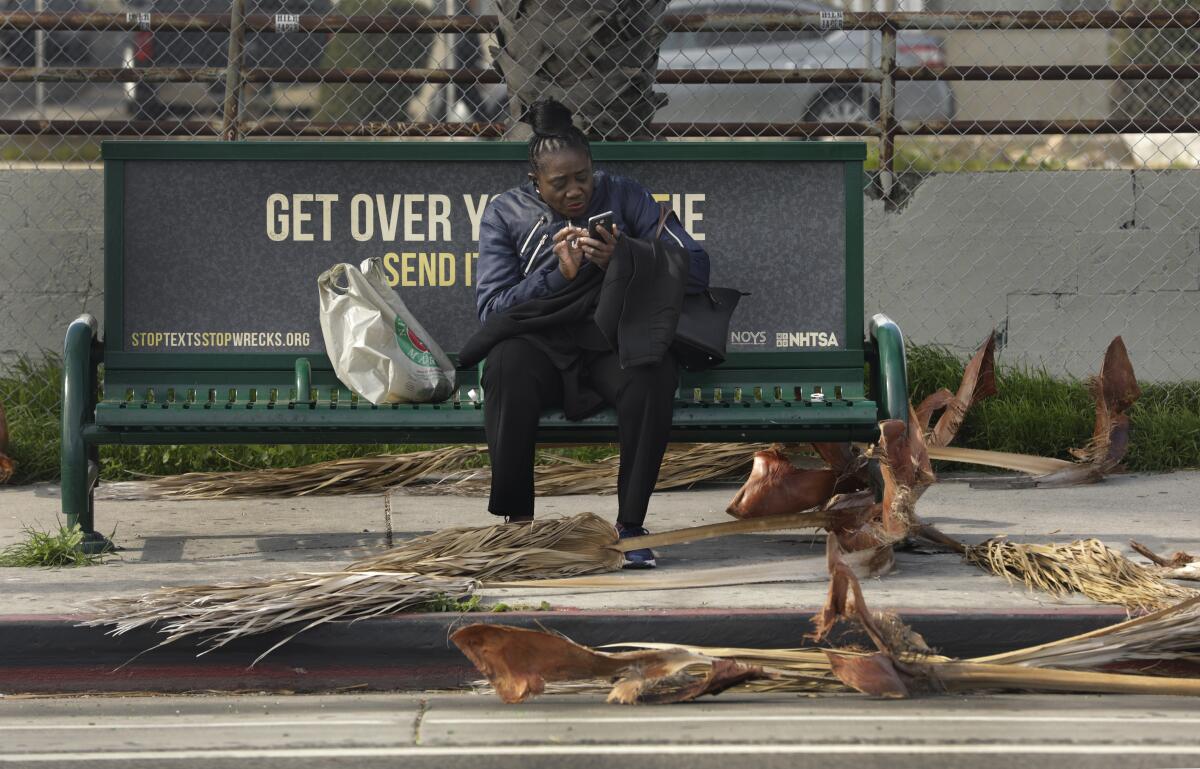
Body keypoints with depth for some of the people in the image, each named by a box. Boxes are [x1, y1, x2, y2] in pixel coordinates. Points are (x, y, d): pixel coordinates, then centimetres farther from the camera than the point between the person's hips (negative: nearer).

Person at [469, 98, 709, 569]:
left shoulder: (623, 196, 8)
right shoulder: (505, 214, 8)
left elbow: (695, 268, 0)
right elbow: (491, 307, -3)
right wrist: (558, 273, -16)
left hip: (614, 343, 0)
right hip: (540, 346, 0)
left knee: (654, 372, -35)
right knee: (506, 365, -36)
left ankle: (630, 524, -24)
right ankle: (516, 520, -24)